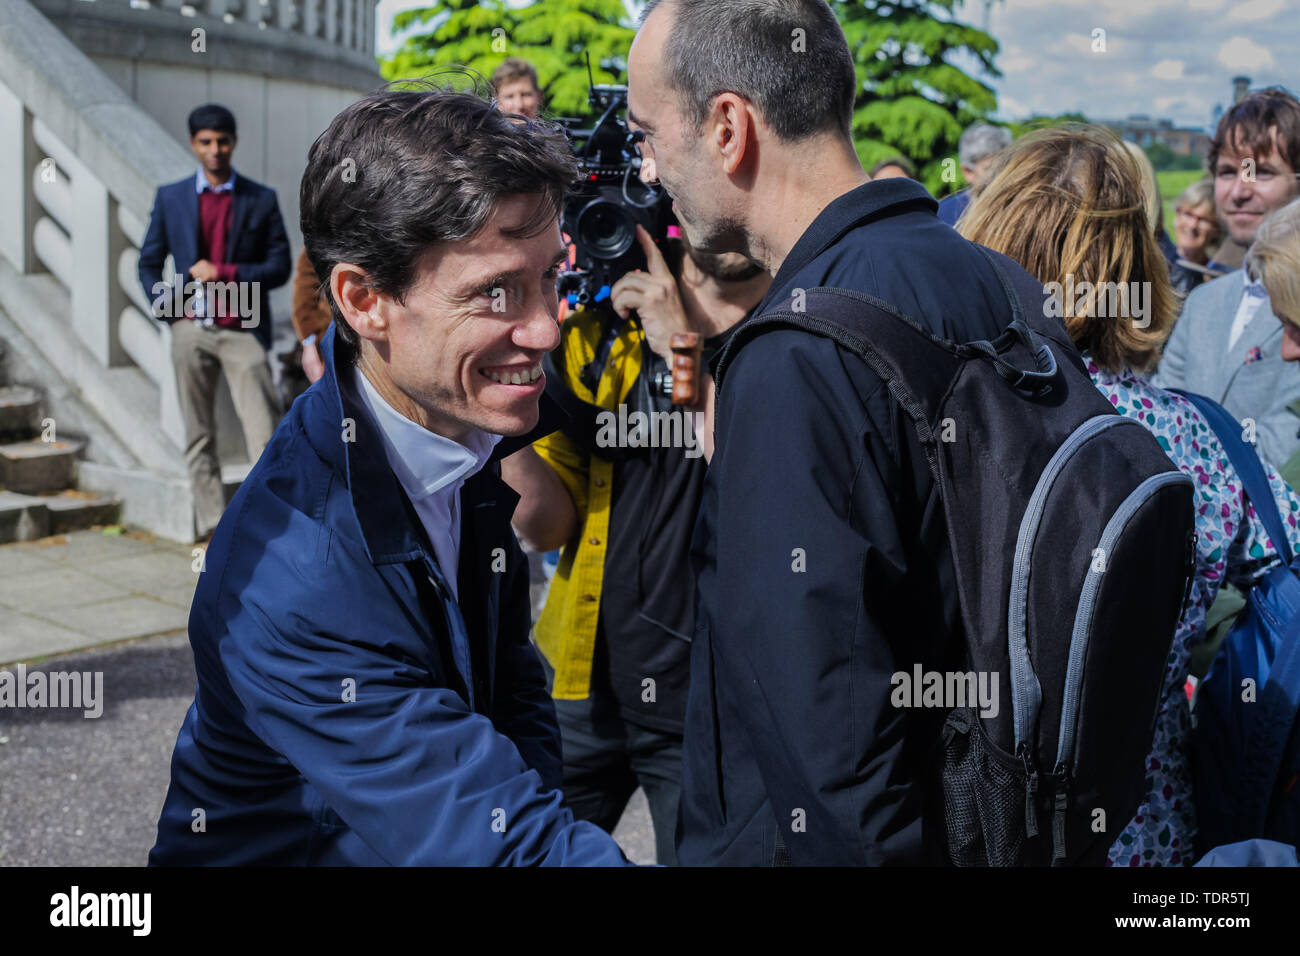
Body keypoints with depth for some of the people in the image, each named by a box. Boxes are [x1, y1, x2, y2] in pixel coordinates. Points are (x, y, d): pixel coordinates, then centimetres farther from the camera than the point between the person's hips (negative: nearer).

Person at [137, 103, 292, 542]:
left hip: (242, 329, -2)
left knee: (264, 430, -10)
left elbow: (279, 266, 1)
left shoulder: (261, 200, 5)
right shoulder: (170, 197, 10)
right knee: (199, 436, 5)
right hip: (191, 329, 2)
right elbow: (149, 262, 14)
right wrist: (167, 310, 0)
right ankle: (213, 528, 12)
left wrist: (226, 273, -11)